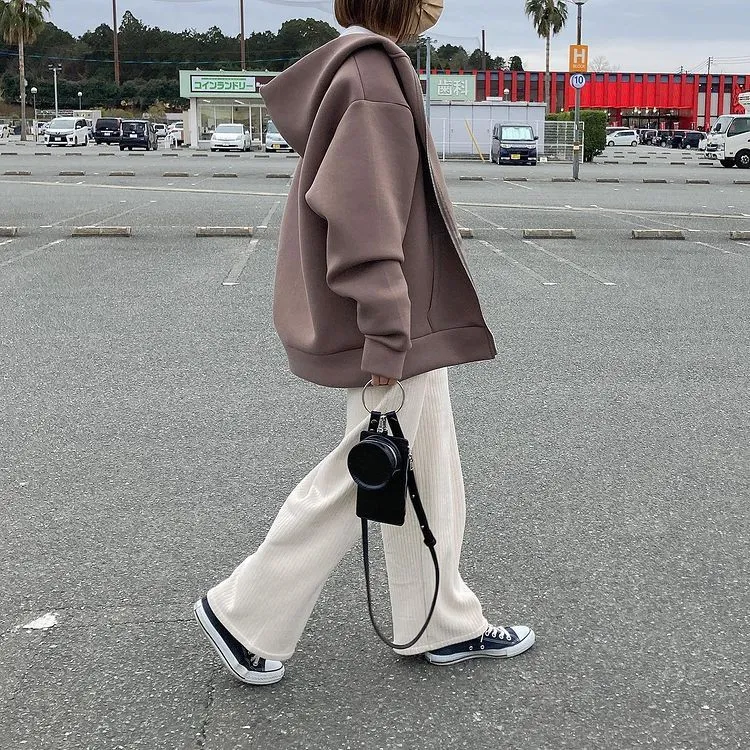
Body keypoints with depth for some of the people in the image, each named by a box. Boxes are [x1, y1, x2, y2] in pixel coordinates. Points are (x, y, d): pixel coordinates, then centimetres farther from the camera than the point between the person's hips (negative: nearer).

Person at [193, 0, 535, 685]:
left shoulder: (357, 66, 12)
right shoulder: (372, 75, -19)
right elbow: (365, 221, -25)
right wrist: (387, 339, -24)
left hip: (411, 326, 10)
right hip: (398, 330, -10)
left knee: (430, 480, 17)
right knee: (364, 478, 3)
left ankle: (445, 627, 32)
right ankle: (245, 615, 18)